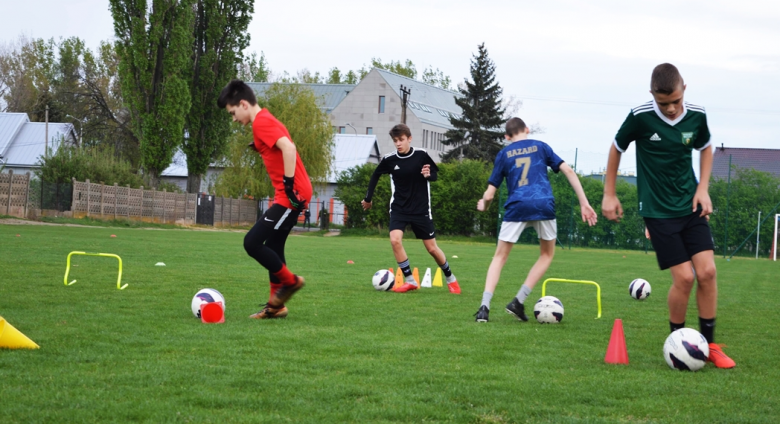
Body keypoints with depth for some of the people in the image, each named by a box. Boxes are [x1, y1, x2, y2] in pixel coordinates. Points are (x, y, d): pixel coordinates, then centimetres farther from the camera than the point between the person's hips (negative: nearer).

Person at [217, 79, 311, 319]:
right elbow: (282, 149, 27)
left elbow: (288, 148, -26)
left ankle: (290, 281, 4)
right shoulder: (265, 121, 19)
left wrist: (289, 185, -26)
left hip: (292, 194, -11)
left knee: (252, 243, -11)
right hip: (290, 194, 11)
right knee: (272, 247, 14)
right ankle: (276, 305, 18)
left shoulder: (262, 122, -13)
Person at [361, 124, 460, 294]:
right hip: (399, 208, 1)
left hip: (421, 209, -1)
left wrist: (429, 174, -22)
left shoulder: (421, 155, -12)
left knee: (432, 248, 3)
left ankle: (450, 278, 28)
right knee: (395, 240, -22)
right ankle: (410, 281, -9)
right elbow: (376, 175, 11)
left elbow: (434, 175, 1)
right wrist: (368, 199, 16)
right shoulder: (389, 160, -8)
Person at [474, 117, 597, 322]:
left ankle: (484, 306, -5)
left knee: (500, 257, 12)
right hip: (544, 205, 0)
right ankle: (519, 301, 9)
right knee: (547, 254, 21)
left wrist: (483, 205, 35)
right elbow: (569, 171, 7)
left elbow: (489, 194, 12)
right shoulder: (540, 146, 17)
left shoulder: (504, 154, 15)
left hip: (517, 207, 0)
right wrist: (584, 203, 7)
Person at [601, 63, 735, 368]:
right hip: (658, 212, -3)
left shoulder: (696, 115, -4)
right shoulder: (640, 117, -14)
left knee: (707, 272, -7)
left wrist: (703, 189, 4)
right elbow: (616, 149, 3)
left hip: (691, 207, 4)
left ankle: (709, 344, 7)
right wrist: (609, 195, 5)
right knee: (684, 277, -11)